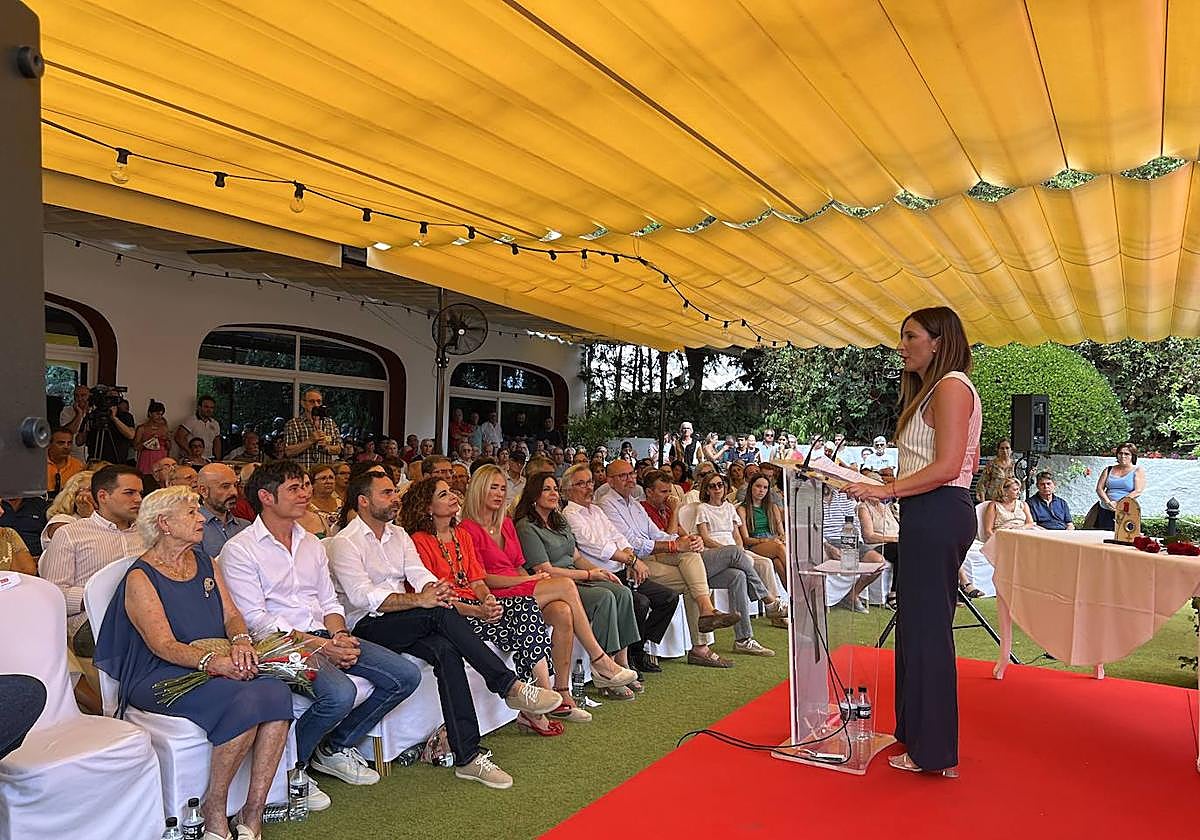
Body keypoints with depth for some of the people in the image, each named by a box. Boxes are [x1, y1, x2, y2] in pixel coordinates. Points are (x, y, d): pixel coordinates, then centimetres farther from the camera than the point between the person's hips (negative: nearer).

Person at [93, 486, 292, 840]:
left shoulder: (206, 565, 17)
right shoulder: (141, 578, -4)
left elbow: (231, 615, 9)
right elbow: (163, 644, -16)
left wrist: (240, 642, -15)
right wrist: (212, 661, -33)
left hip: (219, 666, 6)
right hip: (160, 677, -6)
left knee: (277, 692, -25)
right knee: (243, 701, -32)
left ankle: (253, 811, -17)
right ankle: (214, 809, -11)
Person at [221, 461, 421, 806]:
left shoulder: (311, 543, 18)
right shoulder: (239, 550, -4)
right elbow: (255, 620, -13)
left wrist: (340, 635, -5)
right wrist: (321, 646, -20)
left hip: (325, 636, 7)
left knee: (406, 676, -7)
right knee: (340, 693, -34)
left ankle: (335, 748, 12)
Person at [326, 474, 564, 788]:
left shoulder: (399, 535, 19)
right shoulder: (344, 543, -4)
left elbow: (419, 573, 6)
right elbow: (362, 596, -18)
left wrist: (434, 591, -20)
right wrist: (420, 600, -28)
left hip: (407, 623, 6)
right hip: (368, 627, -6)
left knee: (446, 650, -27)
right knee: (442, 614, -31)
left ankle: (468, 757, -27)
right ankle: (511, 686, -27)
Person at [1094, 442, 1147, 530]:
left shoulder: (1138, 471, 7)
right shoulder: (1109, 470, 16)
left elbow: (1138, 491, -5)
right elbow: (1099, 488, 10)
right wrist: (1108, 502, -9)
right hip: (1106, 512, 3)